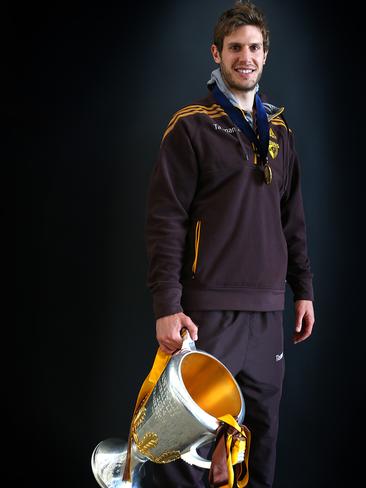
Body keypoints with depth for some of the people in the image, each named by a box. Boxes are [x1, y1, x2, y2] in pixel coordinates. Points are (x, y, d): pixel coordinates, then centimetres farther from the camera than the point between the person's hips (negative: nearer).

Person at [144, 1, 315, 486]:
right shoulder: (191, 126, -3)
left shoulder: (279, 130, 14)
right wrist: (167, 306, -16)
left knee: (263, 427, 10)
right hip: (209, 309, -5)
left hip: (268, 309, 6)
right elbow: (165, 221, -9)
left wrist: (303, 289, 14)